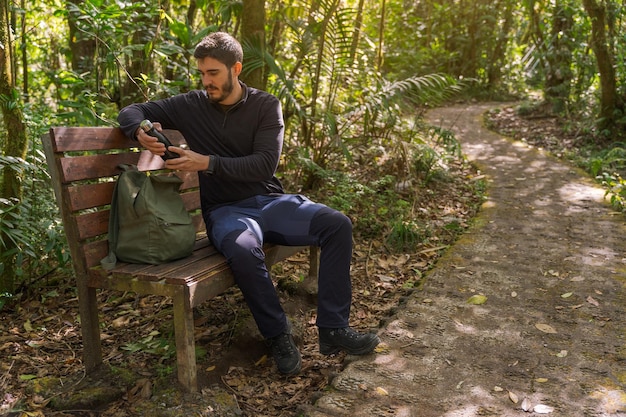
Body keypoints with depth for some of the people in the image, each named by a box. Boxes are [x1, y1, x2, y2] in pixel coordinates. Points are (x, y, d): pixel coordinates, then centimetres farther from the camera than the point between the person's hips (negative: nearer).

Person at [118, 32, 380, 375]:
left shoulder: (266, 105, 1)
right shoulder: (190, 106, 3)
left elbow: (265, 165, -11)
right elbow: (131, 112, 11)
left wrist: (207, 163, -22)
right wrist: (141, 131, -15)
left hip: (271, 201, 2)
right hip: (226, 209, -2)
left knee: (337, 225, -21)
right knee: (243, 249, -38)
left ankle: (333, 329, -12)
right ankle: (278, 336, -15)